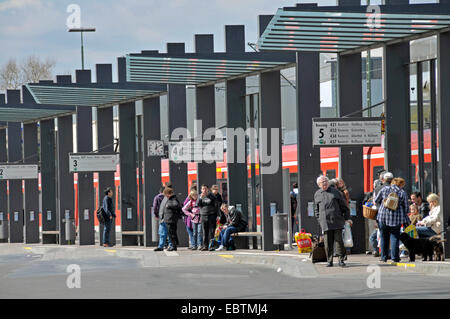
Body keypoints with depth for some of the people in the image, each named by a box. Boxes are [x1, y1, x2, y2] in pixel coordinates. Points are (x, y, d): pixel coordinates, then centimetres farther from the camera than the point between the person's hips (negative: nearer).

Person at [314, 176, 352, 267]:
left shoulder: (335, 192, 9)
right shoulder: (317, 194, 13)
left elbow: (343, 205, 11)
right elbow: (316, 210, 19)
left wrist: (346, 218, 6)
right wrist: (320, 221, 10)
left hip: (337, 221, -1)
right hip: (325, 223, 1)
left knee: (339, 240, -4)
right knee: (328, 243, -1)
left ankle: (341, 260, 2)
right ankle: (329, 261, 6)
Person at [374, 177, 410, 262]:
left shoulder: (384, 189, 3)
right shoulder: (402, 193, 1)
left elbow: (376, 201, 8)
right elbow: (406, 208, 5)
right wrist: (406, 222, 18)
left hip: (383, 216, 1)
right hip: (396, 217, -1)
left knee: (384, 237, 10)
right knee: (395, 237, 5)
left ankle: (384, 257, 12)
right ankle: (394, 257, 0)